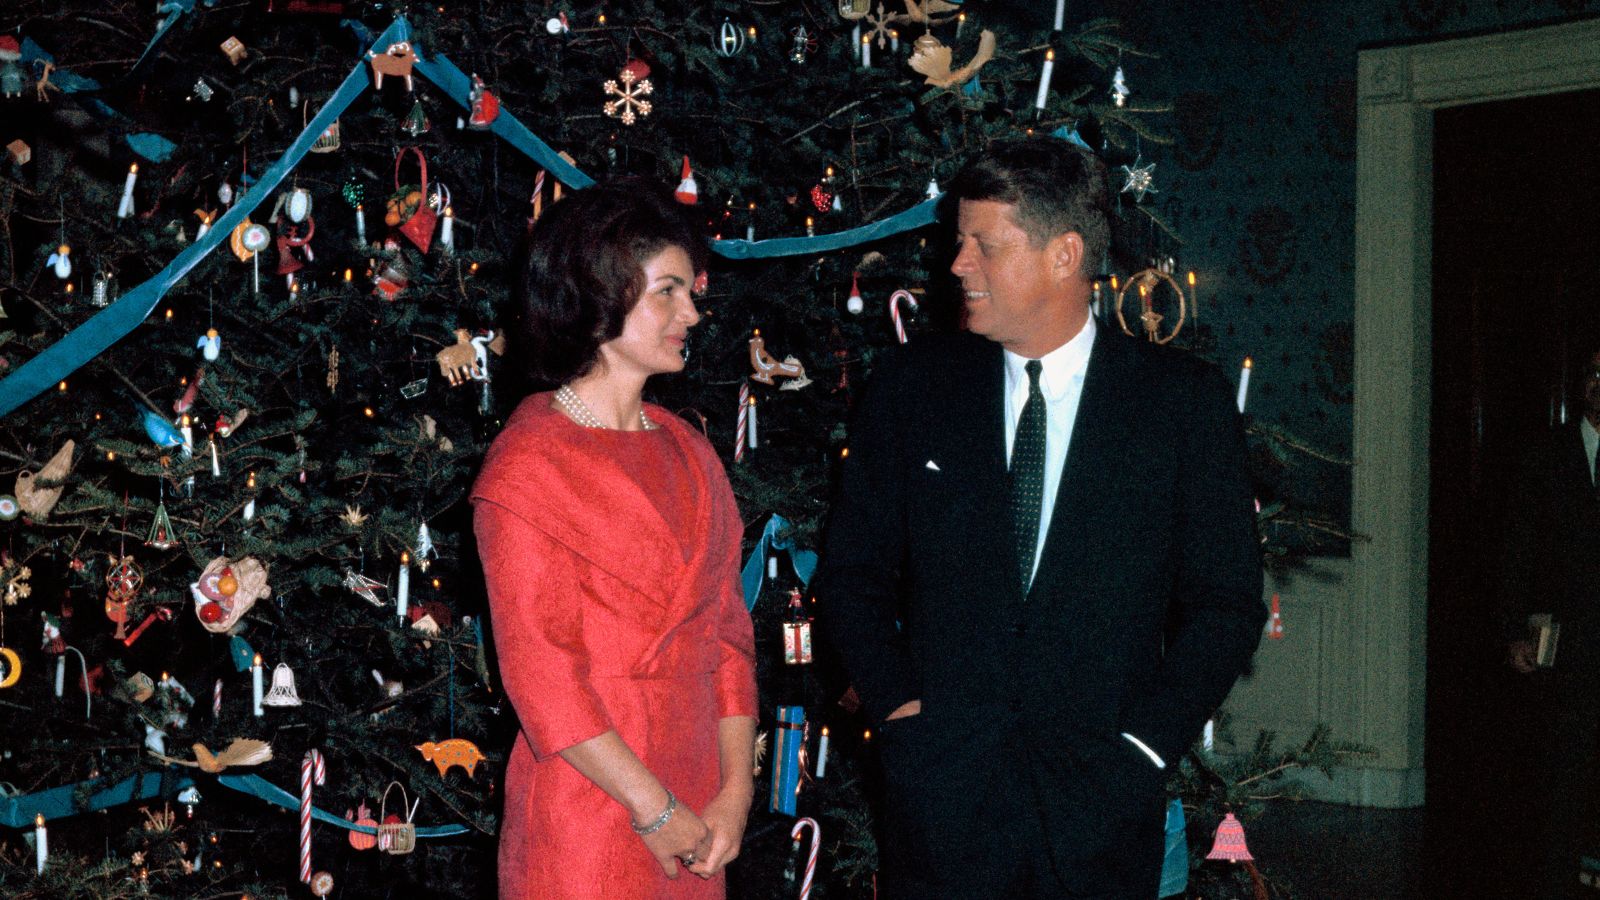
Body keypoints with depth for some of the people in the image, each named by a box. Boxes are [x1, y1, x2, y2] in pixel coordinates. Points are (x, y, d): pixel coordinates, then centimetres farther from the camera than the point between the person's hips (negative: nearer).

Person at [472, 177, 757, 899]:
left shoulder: (686, 451, 9)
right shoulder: (528, 467, -11)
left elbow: (725, 627, 7)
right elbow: (542, 674, -14)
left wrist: (736, 790, -3)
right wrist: (655, 810, -13)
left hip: (695, 811, 6)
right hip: (590, 814, -6)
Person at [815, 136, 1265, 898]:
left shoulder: (1184, 400, 0)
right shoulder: (912, 386, 4)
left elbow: (1224, 602, 2)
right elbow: (851, 572, 9)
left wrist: (1143, 743, -6)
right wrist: (898, 707, -3)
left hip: (1102, 797, -1)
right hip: (941, 793, 1)